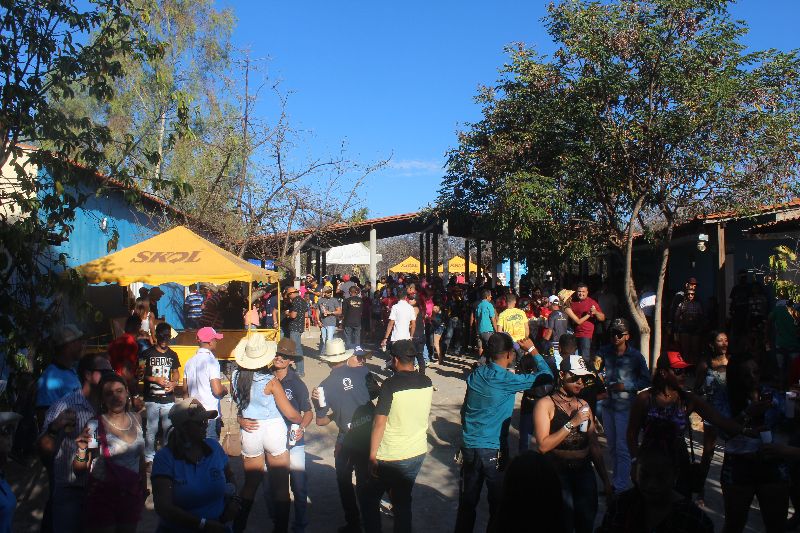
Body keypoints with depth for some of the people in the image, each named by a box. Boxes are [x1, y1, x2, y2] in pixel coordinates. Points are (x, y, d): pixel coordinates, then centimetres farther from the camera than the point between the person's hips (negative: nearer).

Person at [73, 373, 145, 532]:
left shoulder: (135, 420, 0)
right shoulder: (94, 426, -13)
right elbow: (79, 471, -10)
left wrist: (144, 489, 16)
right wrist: (82, 450, -27)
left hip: (132, 497, 4)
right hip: (102, 498, -4)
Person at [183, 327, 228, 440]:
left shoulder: (190, 362, 6)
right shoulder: (211, 361, -15)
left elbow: (185, 389, 13)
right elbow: (217, 391, -19)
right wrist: (225, 390, 1)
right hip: (210, 413, -7)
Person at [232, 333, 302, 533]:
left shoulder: (236, 377, -5)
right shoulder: (270, 382, -17)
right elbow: (290, 414, -12)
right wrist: (301, 421, 6)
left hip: (249, 432, 4)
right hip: (273, 430, -4)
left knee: (250, 483, 19)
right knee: (280, 486, 8)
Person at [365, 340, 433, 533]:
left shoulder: (390, 385, -20)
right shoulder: (427, 383, -3)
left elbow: (379, 424, -19)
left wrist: (372, 457, -12)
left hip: (391, 457, -5)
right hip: (418, 452, 5)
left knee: (372, 498, 16)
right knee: (404, 500, 18)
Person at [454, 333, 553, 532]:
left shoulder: (475, 375, 2)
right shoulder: (508, 381, -16)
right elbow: (546, 376, -9)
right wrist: (533, 350, 3)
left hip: (469, 447, 5)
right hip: (493, 450, -5)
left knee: (467, 503, 16)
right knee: (498, 505, 11)